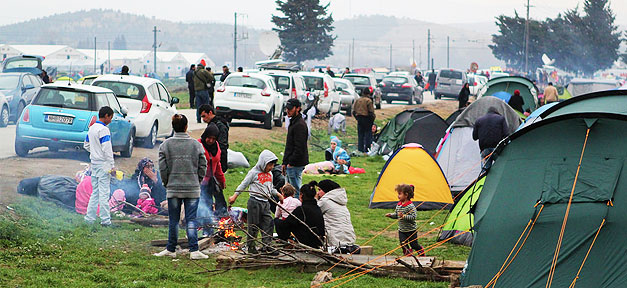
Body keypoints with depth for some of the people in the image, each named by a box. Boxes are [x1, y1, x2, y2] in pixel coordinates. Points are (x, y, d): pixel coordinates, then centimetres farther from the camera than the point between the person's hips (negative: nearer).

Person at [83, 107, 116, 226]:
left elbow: (86, 145, 21)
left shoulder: (91, 128, 12)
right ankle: (105, 220, -5)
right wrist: (112, 166, -16)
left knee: (95, 192, 12)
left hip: (94, 162, 8)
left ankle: (90, 218, 11)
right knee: (104, 192, -6)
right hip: (103, 164, -8)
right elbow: (107, 149, -18)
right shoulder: (104, 129, -15)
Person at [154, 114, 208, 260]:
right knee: (191, 220, 1)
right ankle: (194, 250, -4)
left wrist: (167, 183, 10)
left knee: (173, 220, 9)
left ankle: (171, 249, 14)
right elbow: (203, 166, 1)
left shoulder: (166, 145, -3)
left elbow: (163, 167, -4)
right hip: (193, 189, 0)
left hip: (173, 188, 0)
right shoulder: (196, 144, -2)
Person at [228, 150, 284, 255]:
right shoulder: (254, 173, -7)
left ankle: (266, 245, 5)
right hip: (255, 202, -7)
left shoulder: (270, 175, 15)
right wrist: (234, 196, -5)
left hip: (265, 203, 7)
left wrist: (278, 194, 16)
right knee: (254, 225, -1)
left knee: (268, 224, 1)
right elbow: (243, 185, -3)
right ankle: (251, 246, 9)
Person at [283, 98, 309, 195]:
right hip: (290, 164, 11)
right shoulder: (293, 123, 18)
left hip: (296, 165, -11)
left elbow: (299, 147, -22)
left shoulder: (300, 125, -16)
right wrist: (285, 163, 18)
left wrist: (291, 163, -19)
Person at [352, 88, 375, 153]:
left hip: (359, 118, 6)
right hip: (367, 118, -6)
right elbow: (371, 111, -13)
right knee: (368, 134, 1)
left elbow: (354, 111, 10)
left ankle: (360, 149, 10)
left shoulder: (357, 100, 8)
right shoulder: (368, 101, -11)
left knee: (360, 135, 10)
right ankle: (366, 149, -1)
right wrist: (373, 118, -1)